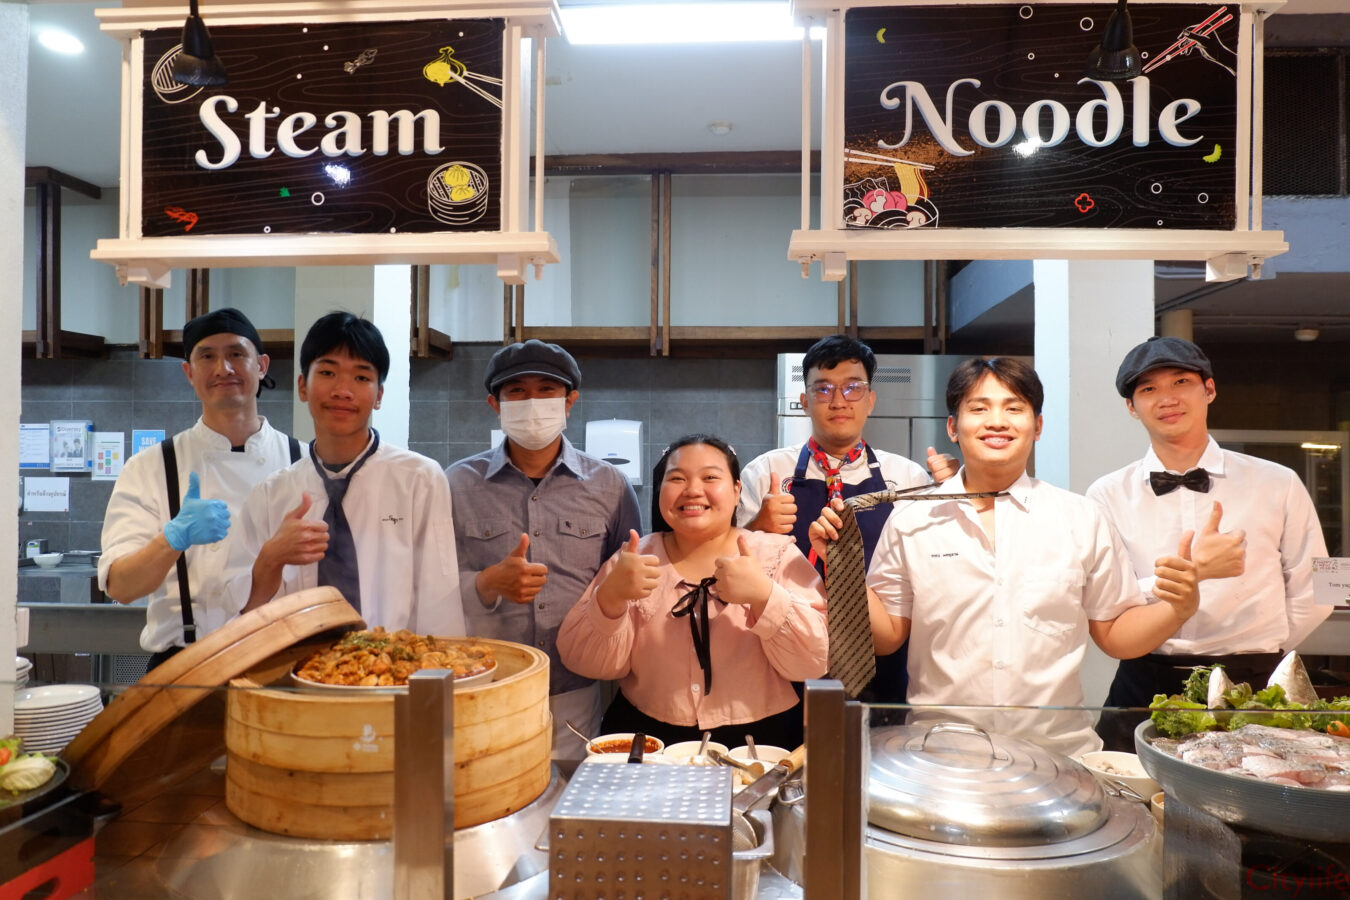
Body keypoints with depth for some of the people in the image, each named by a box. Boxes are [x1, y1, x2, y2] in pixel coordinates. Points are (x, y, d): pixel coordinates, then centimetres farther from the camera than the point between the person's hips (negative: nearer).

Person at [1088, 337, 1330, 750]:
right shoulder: (1108, 495, -2)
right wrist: (1191, 570, -19)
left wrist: (1260, 656, 8)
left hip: (1252, 687, 1)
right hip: (1145, 689, 0)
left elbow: (1311, 595, 10)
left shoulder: (1278, 485, 2)